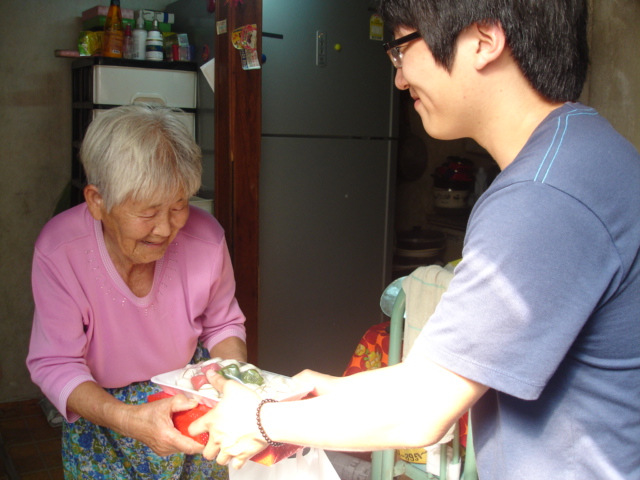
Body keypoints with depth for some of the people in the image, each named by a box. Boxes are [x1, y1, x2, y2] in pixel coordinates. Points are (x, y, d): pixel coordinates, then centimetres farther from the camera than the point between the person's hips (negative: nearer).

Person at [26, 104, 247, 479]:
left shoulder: (206, 237, -23)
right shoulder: (58, 251, -28)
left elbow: (223, 324, -4)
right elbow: (56, 364, -24)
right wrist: (126, 418, -41)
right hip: (99, 409, -1)